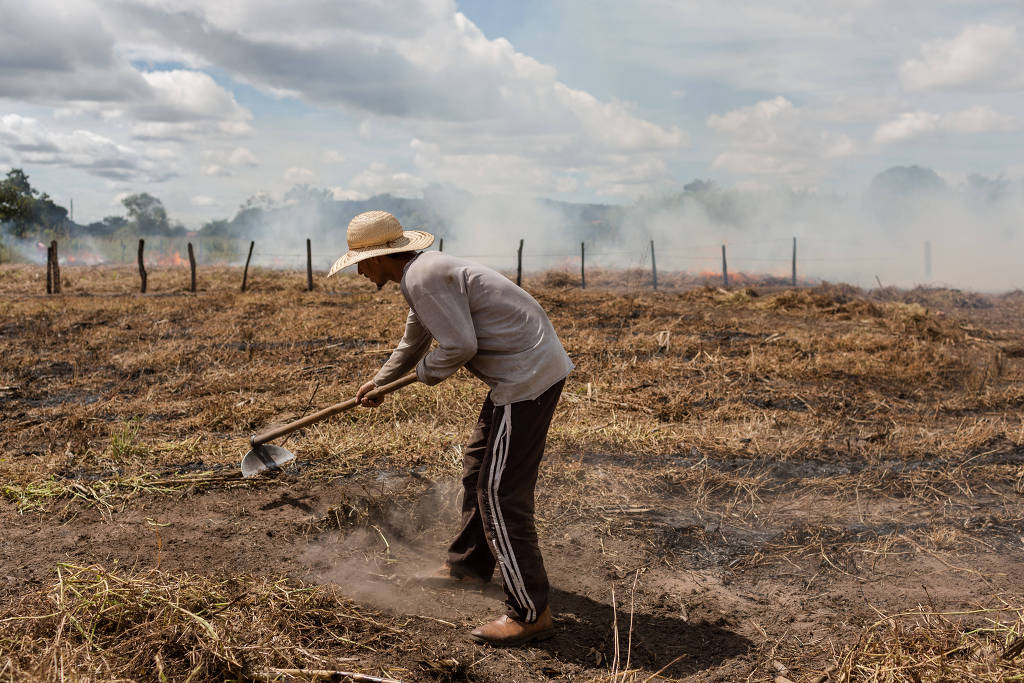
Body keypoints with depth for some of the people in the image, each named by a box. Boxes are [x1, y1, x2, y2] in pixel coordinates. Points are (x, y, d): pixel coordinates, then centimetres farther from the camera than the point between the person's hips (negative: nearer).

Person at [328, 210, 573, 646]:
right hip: (529, 369, 11)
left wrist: (427, 372, -1)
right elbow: (414, 340, 34)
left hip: (527, 376, -11)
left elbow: (460, 345, -23)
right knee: (477, 468, 22)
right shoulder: (423, 271, 18)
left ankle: (530, 612, 0)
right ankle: (469, 566, 39)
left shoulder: (422, 277, -16)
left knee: (500, 493, -8)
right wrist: (380, 382, 48)